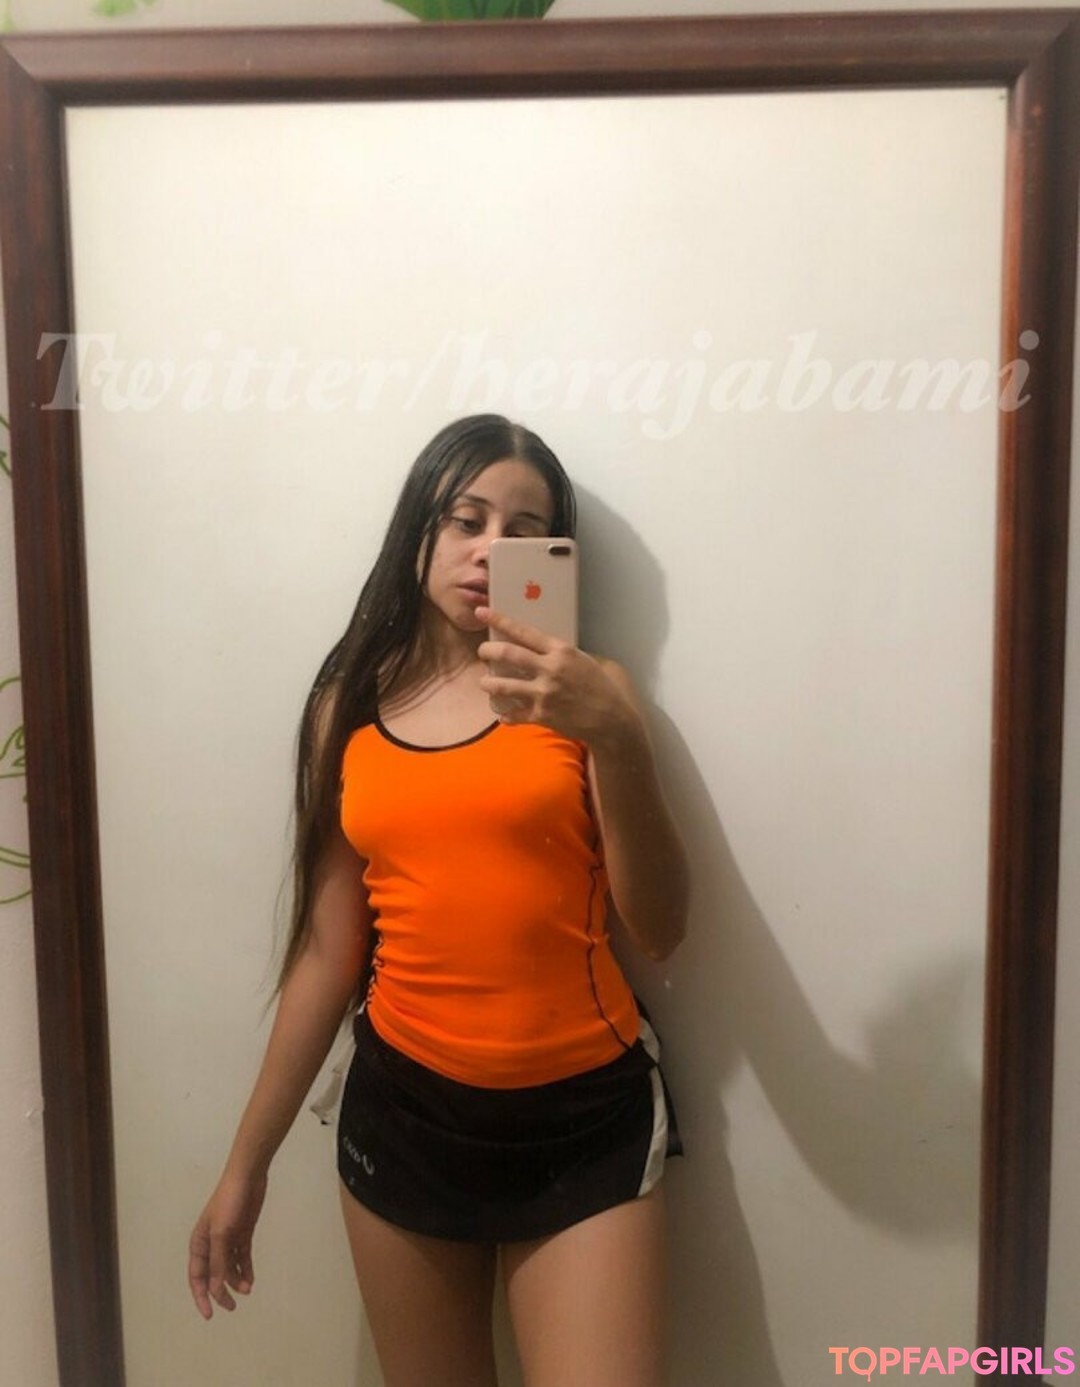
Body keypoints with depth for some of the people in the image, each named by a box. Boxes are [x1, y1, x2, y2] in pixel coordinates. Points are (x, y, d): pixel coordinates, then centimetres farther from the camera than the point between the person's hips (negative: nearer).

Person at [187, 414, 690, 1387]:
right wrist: (247, 1161, 9)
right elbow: (329, 949, 5)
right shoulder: (350, 706, 3)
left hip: (584, 1121, -2)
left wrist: (617, 735, -26)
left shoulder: (582, 690, -5)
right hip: (403, 1114, 3)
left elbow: (658, 931, -13)